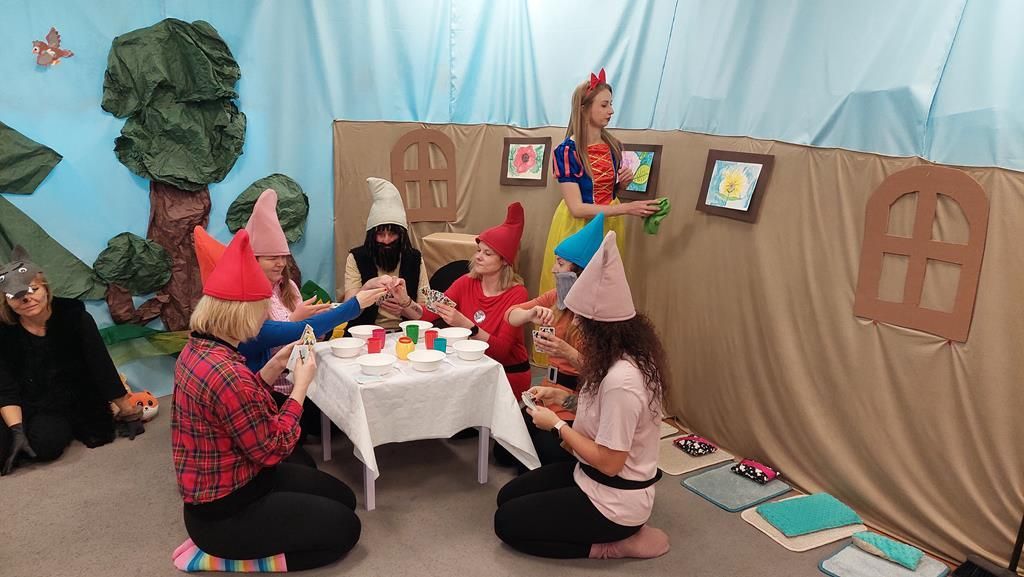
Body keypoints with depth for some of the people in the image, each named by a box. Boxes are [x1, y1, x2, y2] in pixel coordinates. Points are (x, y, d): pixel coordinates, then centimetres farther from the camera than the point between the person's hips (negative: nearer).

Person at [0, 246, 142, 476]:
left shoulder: (73, 315, -15)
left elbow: (101, 365, -10)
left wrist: (126, 408, -4)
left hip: (71, 403, 0)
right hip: (25, 407, 0)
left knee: (46, 442, -20)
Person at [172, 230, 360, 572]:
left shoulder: (198, 348, -1)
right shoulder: (226, 374, -33)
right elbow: (273, 450, -22)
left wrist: (276, 365, 2)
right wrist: (301, 386, -13)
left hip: (229, 483, 10)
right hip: (224, 511, -10)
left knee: (342, 498, 17)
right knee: (343, 527, 2)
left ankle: (246, 547, 13)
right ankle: (220, 559, 3)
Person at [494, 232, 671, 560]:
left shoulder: (621, 379, -33)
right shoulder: (631, 356, -3)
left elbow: (608, 463, -28)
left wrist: (557, 425, -17)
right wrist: (564, 398, 4)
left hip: (614, 501, -10)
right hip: (594, 476, 10)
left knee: (506, 522, 1)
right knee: (509, 496, 17)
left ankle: (613, 543, 2)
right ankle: (610, 532, 13)